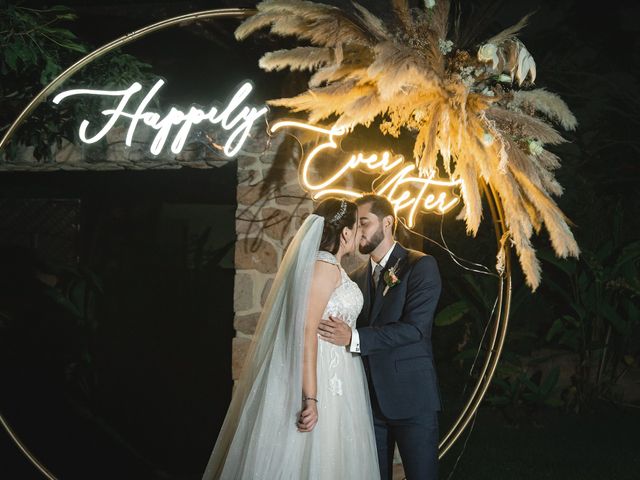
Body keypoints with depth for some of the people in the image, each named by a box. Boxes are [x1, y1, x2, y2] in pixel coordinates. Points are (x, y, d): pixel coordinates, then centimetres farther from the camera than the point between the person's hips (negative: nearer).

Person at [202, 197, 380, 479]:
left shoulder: (330, 267, 16)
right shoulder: (324, 266, -13)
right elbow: (306, 332, -21)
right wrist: (310, 398, -25)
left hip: (329, 378, 9)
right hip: (317, 381, -9)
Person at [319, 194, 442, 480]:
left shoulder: (421, 266, -5)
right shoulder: (357, 277, 15)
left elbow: (414, 328, -16)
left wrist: (354, 338, -23)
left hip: (411, 395, -6)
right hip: (370, 398, 6)